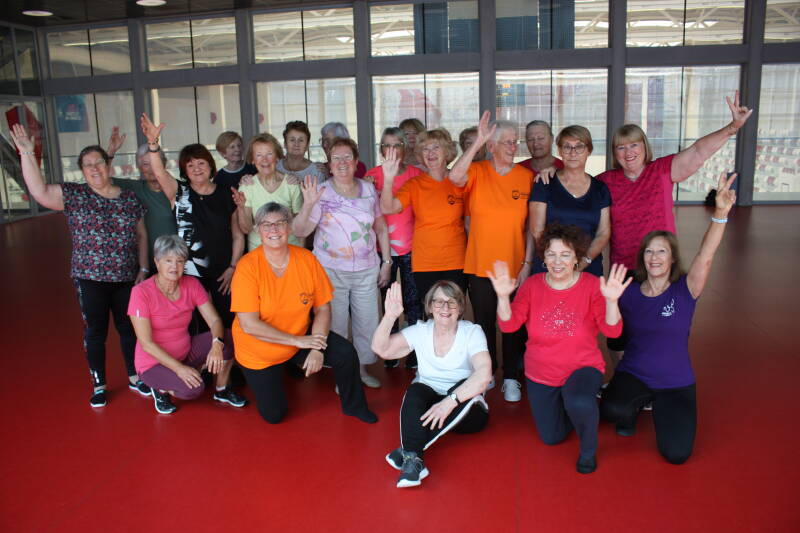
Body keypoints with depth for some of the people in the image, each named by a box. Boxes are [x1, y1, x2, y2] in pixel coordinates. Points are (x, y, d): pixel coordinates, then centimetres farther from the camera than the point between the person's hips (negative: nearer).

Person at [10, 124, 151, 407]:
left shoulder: (129, 198, 4)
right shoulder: (73, 195, -1)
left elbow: (141, 235, 8)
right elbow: (39, 191, -16)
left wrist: (143, 268, 3)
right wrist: (27, 154, -21)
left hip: (126, 278, 2)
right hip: (90, 279, -2)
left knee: (129, 328, 12)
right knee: (95, 332, 8)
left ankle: (134, 378, 29)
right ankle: (98, 386, 23)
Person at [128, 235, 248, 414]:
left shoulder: (192, 284, -6)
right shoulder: (141, 292, -19)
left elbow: (215, 320, -9)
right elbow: (146, 343, -20)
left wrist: (217, 344, -31)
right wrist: (179, 368, -27)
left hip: (186, 351, 5)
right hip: (155, 361, -5)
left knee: (228, 337, -19)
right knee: (193, 388, -31)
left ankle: (222, 390, 3)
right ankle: (161, 388, 3)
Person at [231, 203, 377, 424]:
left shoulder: (306, 259, -13)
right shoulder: (248, 266, -23)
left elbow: (323, 308, -8)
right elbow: (249, 325, -26)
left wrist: (317, 349, -22)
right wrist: (298, 341, -25)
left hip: (301, 337, 2)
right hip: (259, 352, -2)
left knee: (346, 353, -18)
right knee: (274, 414, 3)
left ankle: (353, 406, 10)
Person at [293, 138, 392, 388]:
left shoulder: (368, 189, 5)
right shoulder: (321, 192, -5)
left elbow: (381, 227, 12)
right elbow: (300, 231, -12)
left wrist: (386, 262, 9)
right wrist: (308, 205, -29)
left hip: (367, 270, 3)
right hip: (331, 271, -3)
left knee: (367, 322, 9)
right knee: (335, 324, 5)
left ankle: (363, 368, 29)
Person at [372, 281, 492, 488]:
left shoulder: (472, 332, -8)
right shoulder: (420, 331, 0)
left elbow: (484, 374, -24)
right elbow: (381, 349, -10)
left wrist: (450, 401, -35)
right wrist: (390, 316, -25)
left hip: (464, 411, -1)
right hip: (427, 406, 1)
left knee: (467, 386, -32)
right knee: (416, 390, -29)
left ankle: (408, 451, -33)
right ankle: (414, 460, -42)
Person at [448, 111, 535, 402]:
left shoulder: (526, 176, 0)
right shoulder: (477, 172, -4)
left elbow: (531, 225, 1)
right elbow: (455, 176, -28)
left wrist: (527, 263, -3)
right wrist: (478, 141, -29)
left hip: (515, 266, 1)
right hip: (480, 266, 0)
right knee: (484, 322, 13)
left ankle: (511, 378, 28)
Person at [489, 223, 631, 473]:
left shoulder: (591, 285, -12)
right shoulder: (532, 284, -7)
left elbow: (612, 331, -20)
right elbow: (509, 325, -14)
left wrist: (611, 300, -38)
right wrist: (503, 297, -31)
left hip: (582, 368, -3)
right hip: (540, 374, 3)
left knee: (580, 403, -37)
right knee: (551, 438, 12)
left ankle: (588, 449, -3)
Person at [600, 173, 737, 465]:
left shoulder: (684, 290, -8)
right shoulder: (628, 293, -2)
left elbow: (705, 256, -27)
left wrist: (720, 213, -41)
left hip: (676, 383, 0)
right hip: (633, 374, 0)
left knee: (677, 453, -14)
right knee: (612, 409, -33)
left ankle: (659, 408, 19)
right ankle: (634, 406, 8)